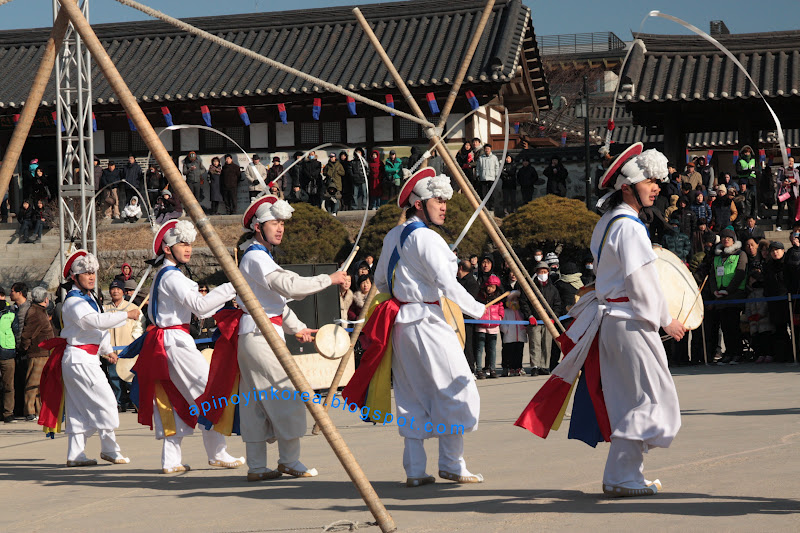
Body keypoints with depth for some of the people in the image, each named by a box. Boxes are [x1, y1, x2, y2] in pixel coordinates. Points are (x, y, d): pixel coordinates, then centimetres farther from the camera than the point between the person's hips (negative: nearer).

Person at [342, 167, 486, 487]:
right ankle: (451, 465, -1)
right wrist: (479, 311, -10)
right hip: (428, 321, -9)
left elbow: (380, 282, 21)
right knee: (457, 390, -2)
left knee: (412, 396, 10)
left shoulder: (392, 237, 13)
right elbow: (447, 285, -18)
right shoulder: (426, 238, -13)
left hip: (400, 322, 9)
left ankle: (414, 470, 9)